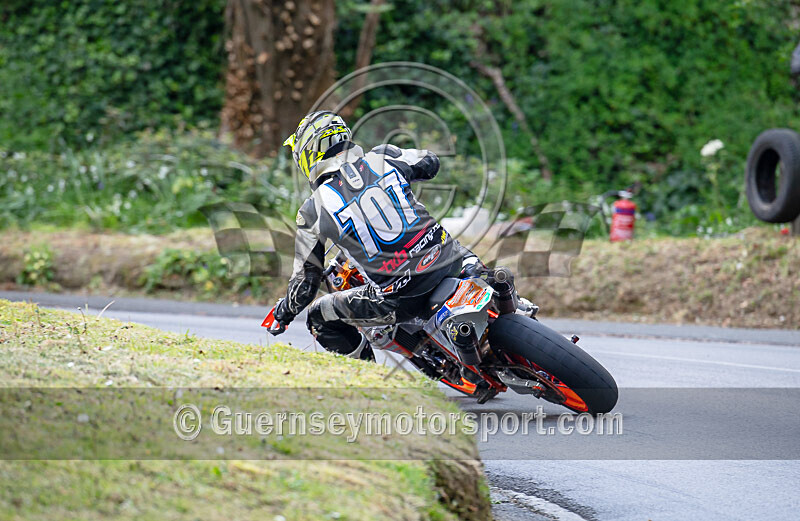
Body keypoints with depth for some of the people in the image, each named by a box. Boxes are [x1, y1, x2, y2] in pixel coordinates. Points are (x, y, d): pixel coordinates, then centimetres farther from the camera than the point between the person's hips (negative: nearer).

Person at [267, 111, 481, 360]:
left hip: (401, 297, -4)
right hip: (449, 263, 4)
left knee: (320, 318, 16)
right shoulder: (383, 158, 3)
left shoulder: (313, 211, -3)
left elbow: (306, 279, 5)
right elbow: (430, 163, 25)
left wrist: (284, 312, 25)